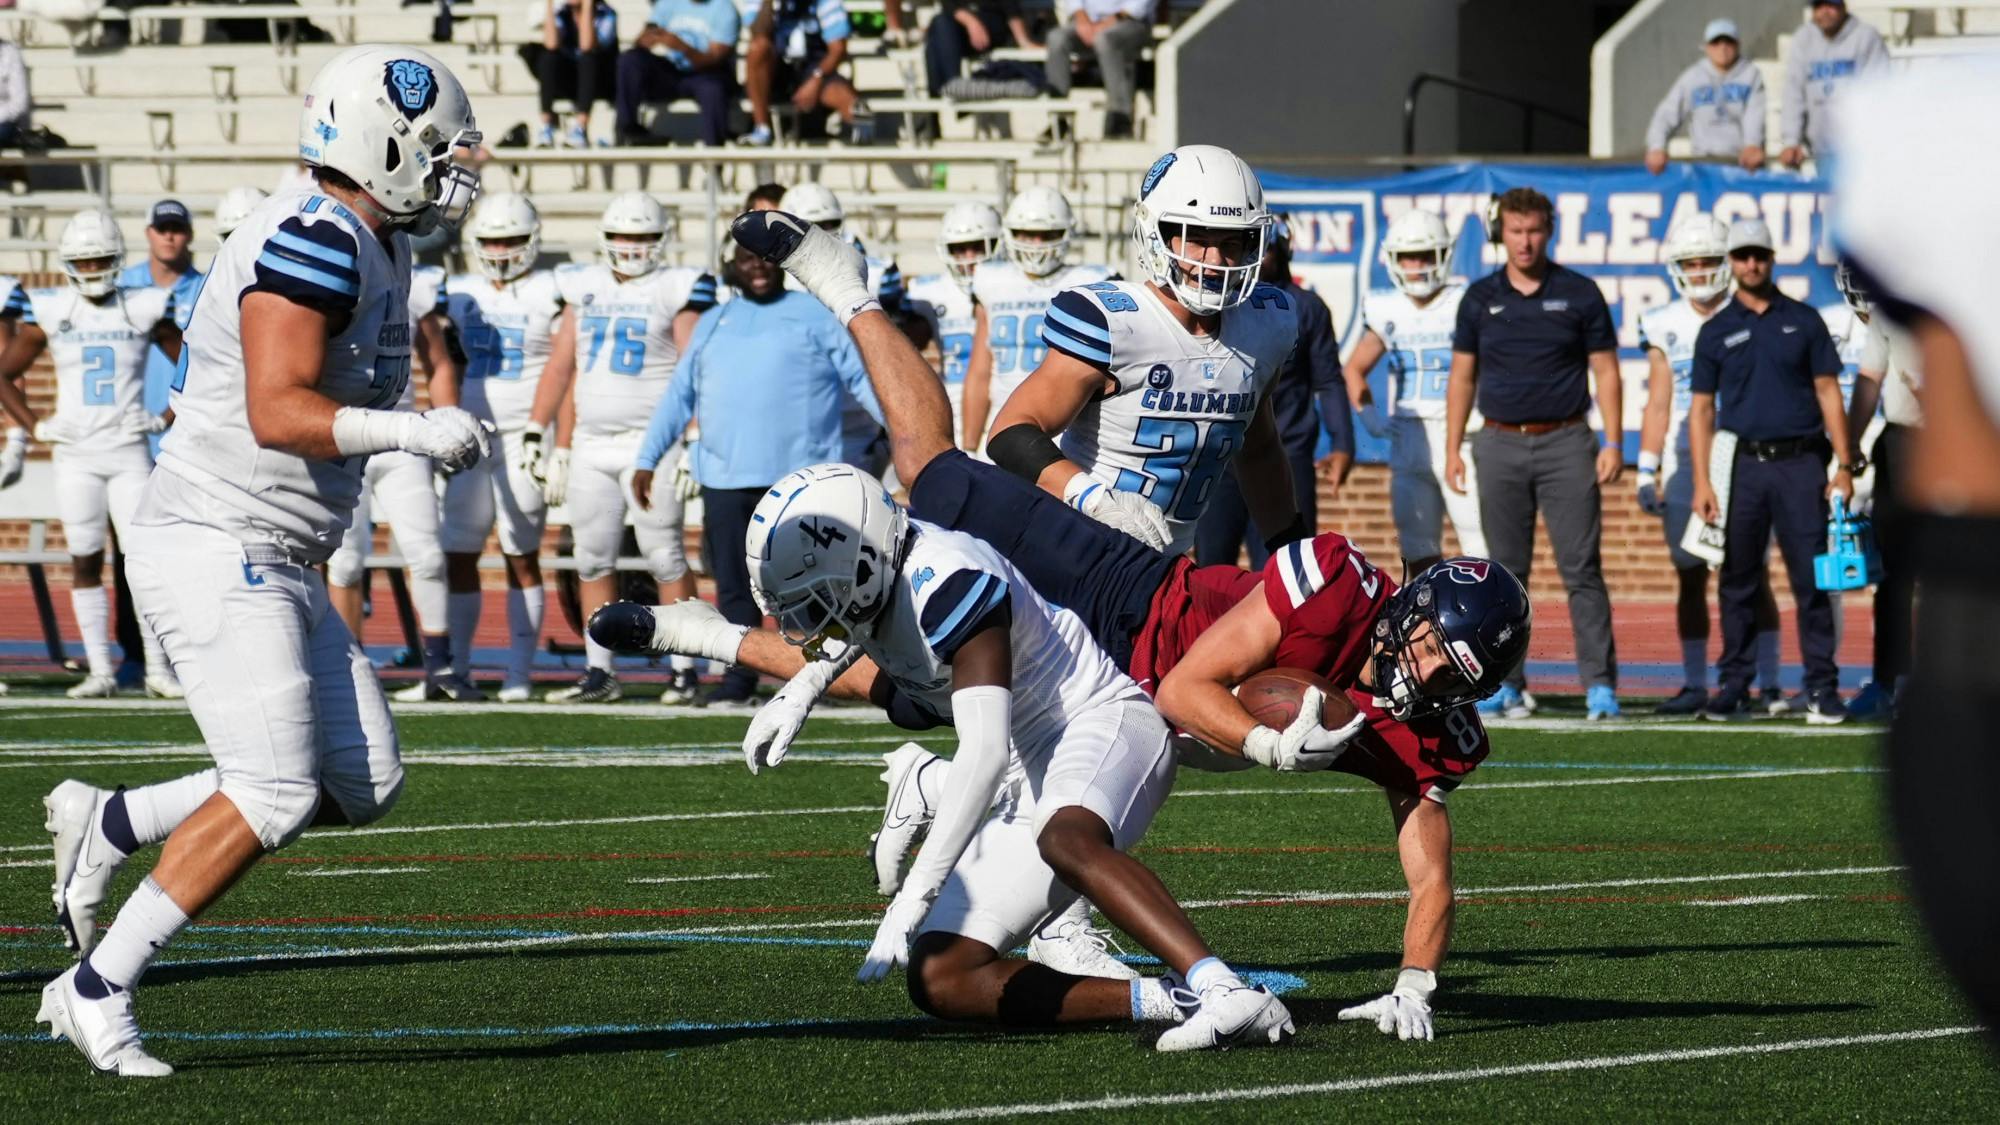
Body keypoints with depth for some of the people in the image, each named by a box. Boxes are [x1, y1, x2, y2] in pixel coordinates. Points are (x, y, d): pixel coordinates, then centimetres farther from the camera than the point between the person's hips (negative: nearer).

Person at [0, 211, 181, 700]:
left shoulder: (144, 310, 0)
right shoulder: (49, 314, 1)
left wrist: (167, 419, 0)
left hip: (129, 452, -1)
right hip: (75, 454, 1)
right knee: (86, 562, 2)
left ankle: (158, 668, -2)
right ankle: (100, 671, 6)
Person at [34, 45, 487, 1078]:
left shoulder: (371, 249, 14)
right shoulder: (316, 244, -17)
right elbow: (277, 412, -25)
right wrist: (410, 433, -28)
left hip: (274, 566, 10)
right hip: (215, 551, -10)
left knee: (362, 783, 5)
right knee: (271, 796, -12)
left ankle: (107, 826, 15)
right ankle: (95, 993, -3)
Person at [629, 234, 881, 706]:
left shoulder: (817, 316, 7)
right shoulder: (713, 324, 20)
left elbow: (863, 379, 5)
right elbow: (679, 397, 22)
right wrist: (647, 459, 17)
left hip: (801, 473, -4)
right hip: (726, 479, 4)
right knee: (734, 583, 5)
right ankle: (738, 677, 11)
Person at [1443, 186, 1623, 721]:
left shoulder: (1579, 294, 3)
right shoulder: (1481, 297, 8)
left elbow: (1605, 372, 4)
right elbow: (1462, 377, 12)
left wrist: (1613, 443, -5)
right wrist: (1452, 450, 5)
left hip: (1566, 442, -2)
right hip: (1501, 444, 2)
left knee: (1582, 569, -6)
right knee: (1506, 571, 5)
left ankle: (1599, 684, -8)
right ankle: (1506, 684, 10)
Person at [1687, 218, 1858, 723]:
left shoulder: (1803, 321, 8)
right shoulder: (1717, 331, 9)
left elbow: (1827, 392, 7)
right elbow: (1701, 407, 8)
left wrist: (1844, 466, -1)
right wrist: (1702, 482, 0)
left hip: (1800, 462, -1)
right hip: (1743, 466, 1)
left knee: (1811, 579, -3)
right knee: (1737, 581, 3)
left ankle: (1821, 687, -1)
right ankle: (1734, 686, 10)